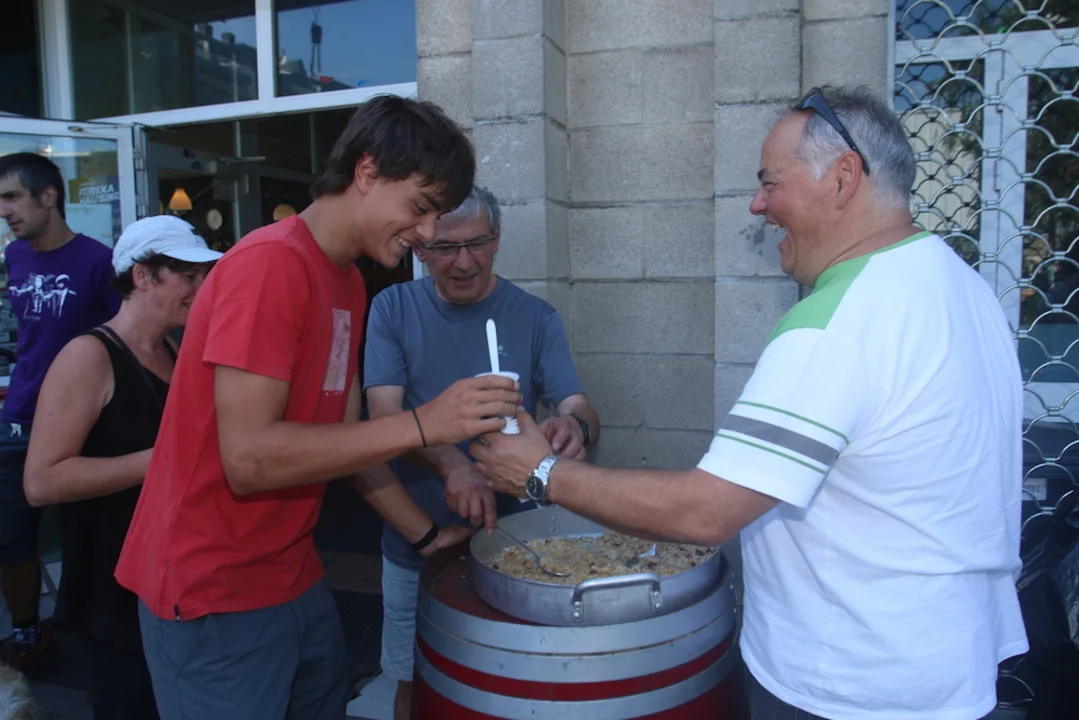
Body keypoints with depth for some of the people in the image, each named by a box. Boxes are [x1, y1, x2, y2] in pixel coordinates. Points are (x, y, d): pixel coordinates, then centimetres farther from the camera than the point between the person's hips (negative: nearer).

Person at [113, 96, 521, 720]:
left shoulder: (350, 283, 7)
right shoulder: (271, 262, -20)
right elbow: (249, 458, -26)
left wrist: (426, 534, 6)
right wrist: (425, 424, -28)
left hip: (293, 572, 8)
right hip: (215, 593, -8)